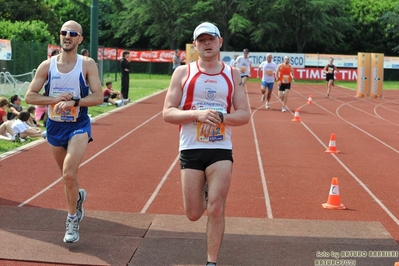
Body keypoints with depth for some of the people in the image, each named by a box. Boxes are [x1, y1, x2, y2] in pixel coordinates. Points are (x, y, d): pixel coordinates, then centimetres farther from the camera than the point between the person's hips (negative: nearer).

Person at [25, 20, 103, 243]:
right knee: (67, 176, 18)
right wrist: (55, 99, -18)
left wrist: (73, 102, -26)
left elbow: (98, 97, -13)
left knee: (69, 174, -20)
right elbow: (30, 96, -4)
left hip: (79, 126, -4)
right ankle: (78, 196, 50)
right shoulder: (47, 65, -3)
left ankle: (72, 218, -1)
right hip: (55, 126, 4)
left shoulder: (87, 65, -9)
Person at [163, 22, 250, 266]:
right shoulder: (183, 72, 0)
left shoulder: (232, 74, 5)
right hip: (191, 150, 0)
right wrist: (198, 114, -21)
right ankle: (204, 192, 42)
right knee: (194, 214, 6)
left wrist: (220, 117, -18)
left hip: (221, 150, 0)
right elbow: (167, 113, -5)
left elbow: (244, 115, 1)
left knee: (216, 210, -6)